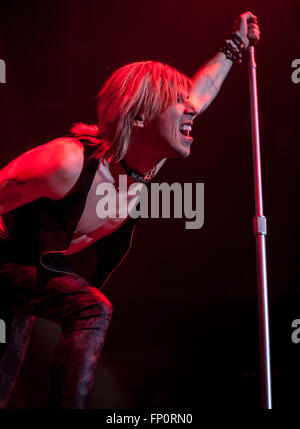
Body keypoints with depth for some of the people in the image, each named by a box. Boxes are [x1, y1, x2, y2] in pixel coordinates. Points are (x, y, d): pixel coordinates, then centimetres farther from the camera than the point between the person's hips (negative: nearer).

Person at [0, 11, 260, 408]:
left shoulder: (150, 161, -13)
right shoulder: (70, 162, -36)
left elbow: (200, 93, 3)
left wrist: (235, 46, 12)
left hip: (37, 263, 8)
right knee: (92, 311, -28)